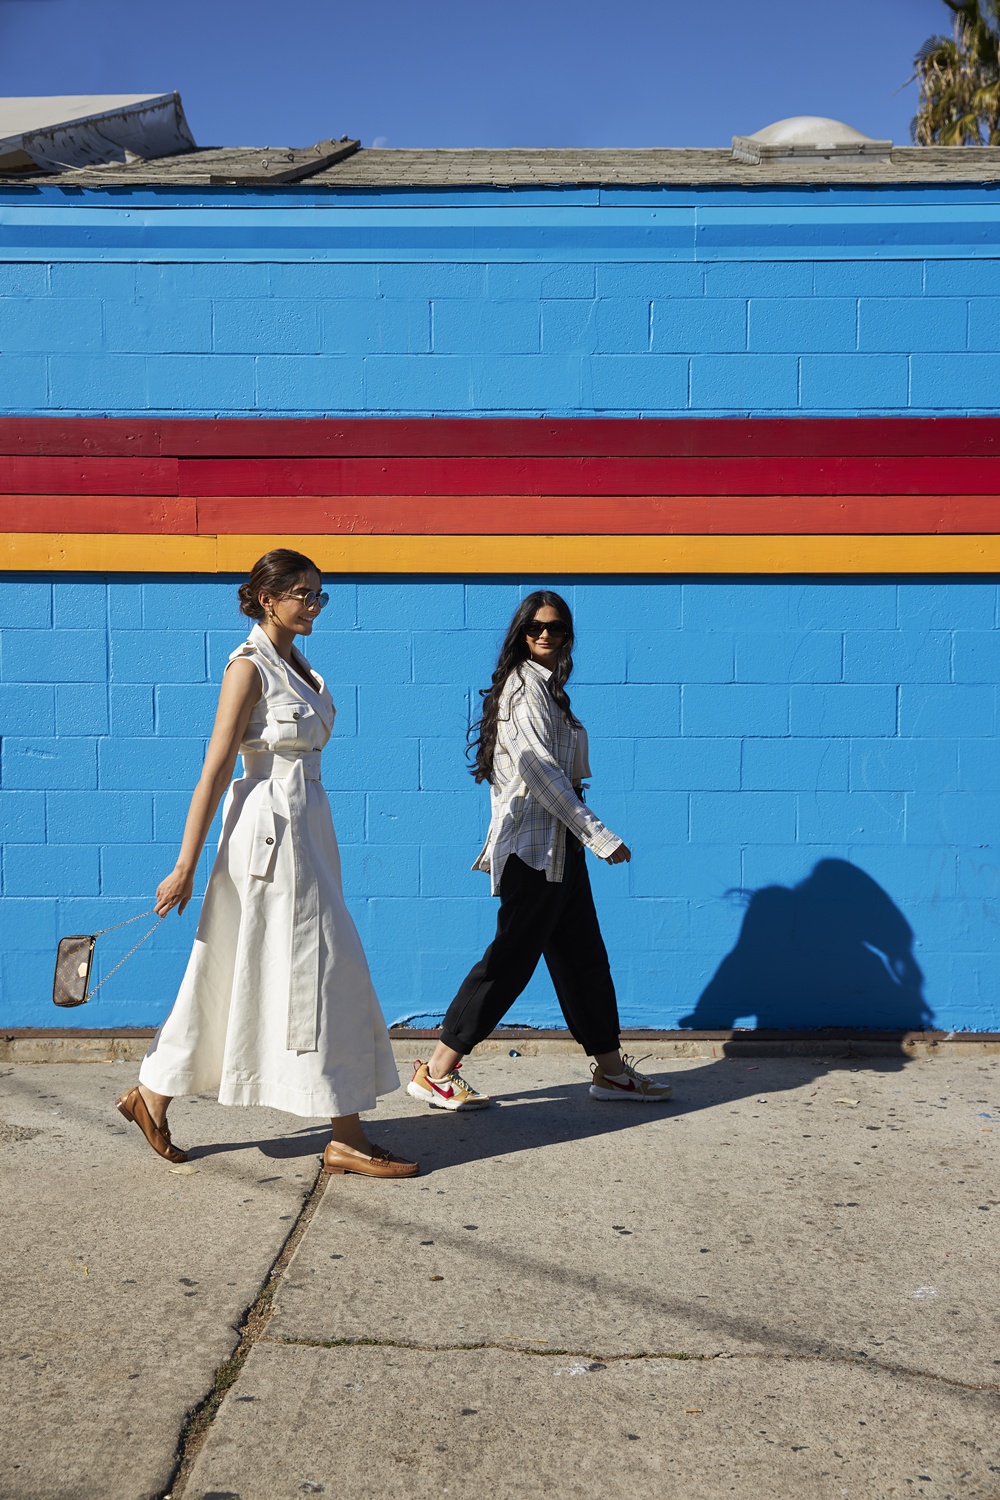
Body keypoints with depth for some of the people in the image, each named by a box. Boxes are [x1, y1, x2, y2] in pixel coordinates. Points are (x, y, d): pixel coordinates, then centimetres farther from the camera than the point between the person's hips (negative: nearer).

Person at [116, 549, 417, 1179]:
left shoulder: (299, 666, 15)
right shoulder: (250, 667, -11)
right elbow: (216, 769, -14)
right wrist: (186, 866, -16)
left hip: (308, 826, 9)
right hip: (269, 825, -9)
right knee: (321, 968, -5)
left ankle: (153, 1095, 24)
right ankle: (347, 1139, 3)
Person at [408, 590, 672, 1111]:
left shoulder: (546, 686, 17)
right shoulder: (525, 683, -12)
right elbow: (537, 765, -20)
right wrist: (598, 834, -19)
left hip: (558, 844, 10)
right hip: (534, 842, -10)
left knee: (582, 954, 13)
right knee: (512, 956, -6)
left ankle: (610, 1069, 22)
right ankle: (435, 1072, 1)